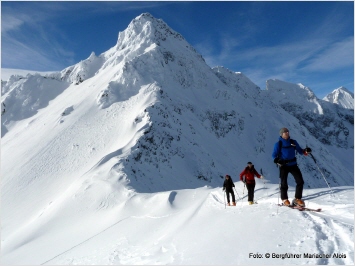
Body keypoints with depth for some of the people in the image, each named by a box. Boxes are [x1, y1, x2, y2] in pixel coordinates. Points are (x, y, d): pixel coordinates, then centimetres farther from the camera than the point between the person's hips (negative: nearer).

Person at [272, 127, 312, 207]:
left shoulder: (293, 142, 7)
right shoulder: (278, 144, -4)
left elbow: (299, 150, 11)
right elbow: (274, 155, -7)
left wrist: (305, 151, -10)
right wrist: (277, 160, -28)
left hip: (293, 164, 3)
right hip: (283, 165, -3)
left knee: (300, 181, -3)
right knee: (284, 183, 2)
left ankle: (297, 199, 12)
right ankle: (284, 199, 24)